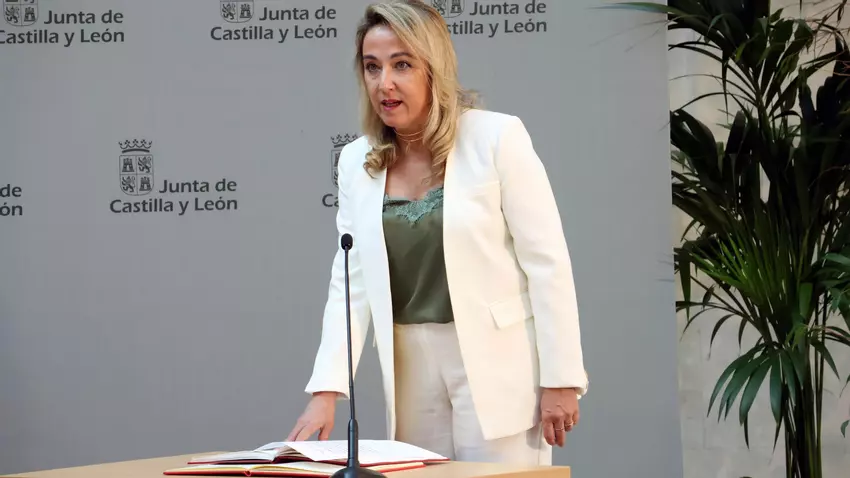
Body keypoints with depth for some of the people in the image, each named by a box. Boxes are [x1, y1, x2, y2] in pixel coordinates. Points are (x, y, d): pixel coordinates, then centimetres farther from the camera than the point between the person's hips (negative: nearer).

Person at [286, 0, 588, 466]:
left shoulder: (496, 137, -9)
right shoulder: (356, 161, 5)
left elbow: (547, 262, -8)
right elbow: (351, 283, 4)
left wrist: (560, 379, -10)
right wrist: (326, 391, -7)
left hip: (496, 363, -4)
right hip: (411, 371, 4)